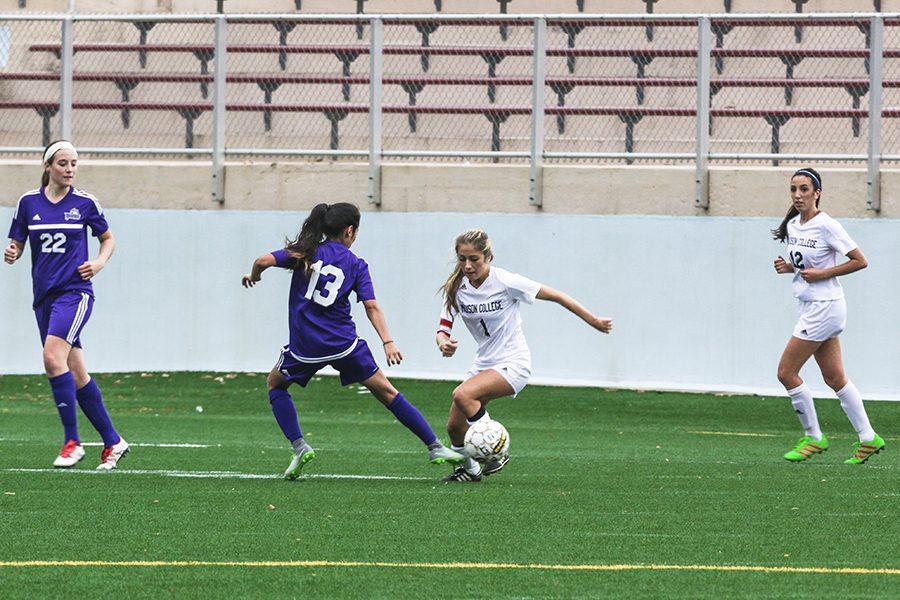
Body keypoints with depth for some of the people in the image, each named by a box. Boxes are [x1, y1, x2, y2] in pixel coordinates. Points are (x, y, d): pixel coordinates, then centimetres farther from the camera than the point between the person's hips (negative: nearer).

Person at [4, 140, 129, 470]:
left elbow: (108, 238, 14)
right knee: (76, 374, 5)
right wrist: (11, 253, -12)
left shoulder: (85, 203, 0)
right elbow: (17, 244, 11)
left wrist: (99, 263, -4)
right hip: (44, 295, 4)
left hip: (75, 291, -4)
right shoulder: (28, 202, 6)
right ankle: (112, 441, 17)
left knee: (53, 357, -23)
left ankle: (72, 441, -17)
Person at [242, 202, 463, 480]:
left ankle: (299, 446, 8)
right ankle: (435, 447, 8)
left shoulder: (305, 252, 4)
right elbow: (371, 306, -5)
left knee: (276, 384, 26)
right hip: (344, 344, 0)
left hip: (305, 347, 0)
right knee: (385, 391, 9)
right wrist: (387, 342, -11)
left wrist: (253, 277, 14)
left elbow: (263, 261, -8)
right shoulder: (356, 265, 5)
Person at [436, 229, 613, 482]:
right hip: (484, 364, 6)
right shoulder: (457, 288, -3)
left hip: (513, 364, -6)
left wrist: (594, 321, -4)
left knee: (462, 395, -29)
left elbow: (556, 297, -9)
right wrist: (444, 344, -29)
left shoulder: (505, 282, -17)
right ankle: (469, 468, 31)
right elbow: (443, 329, -3)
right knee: (454, 425, 2)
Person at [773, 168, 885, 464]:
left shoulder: (826, 226, -16)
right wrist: (788, 266, 2)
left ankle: (813, 437, 5)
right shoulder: (792, 225, 8)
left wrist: (821, 274, -18)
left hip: (825, 306, -9)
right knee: (835, 378, 11)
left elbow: (860, 261, -15)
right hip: (811, 307, 9)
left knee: (786, 372, -6)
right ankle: (868, 439, 16)